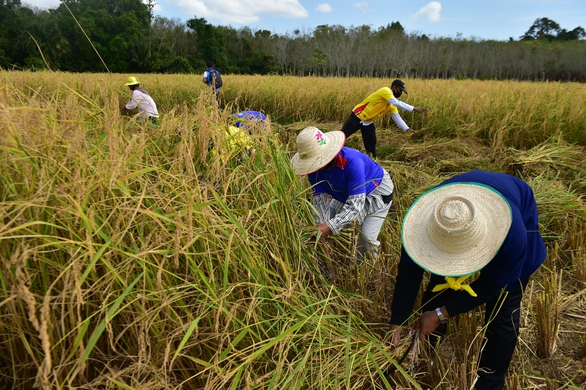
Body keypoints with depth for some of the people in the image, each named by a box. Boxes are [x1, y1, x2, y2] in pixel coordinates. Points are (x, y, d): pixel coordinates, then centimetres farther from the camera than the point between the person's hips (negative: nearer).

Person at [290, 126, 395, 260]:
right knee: (327, 220, 5)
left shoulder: (351, 162, -43)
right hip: (346, 195, 6)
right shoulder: (314, 166, -23)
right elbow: (320, 197, -23)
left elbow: (355, 205, -43)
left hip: (377, 190, -6)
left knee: (367, 238, -15)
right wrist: (322, 225, -37)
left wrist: (330, 226, -51)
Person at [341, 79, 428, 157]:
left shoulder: (391, 104, 2)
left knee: (371, 143, 6)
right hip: (357, 117, -8)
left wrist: (407, 129, -10)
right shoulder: (385, 91, -22)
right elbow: (397, 103, -33)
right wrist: (414, 109, -33)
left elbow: (397, 117, 1)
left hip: (368, 122, 8)